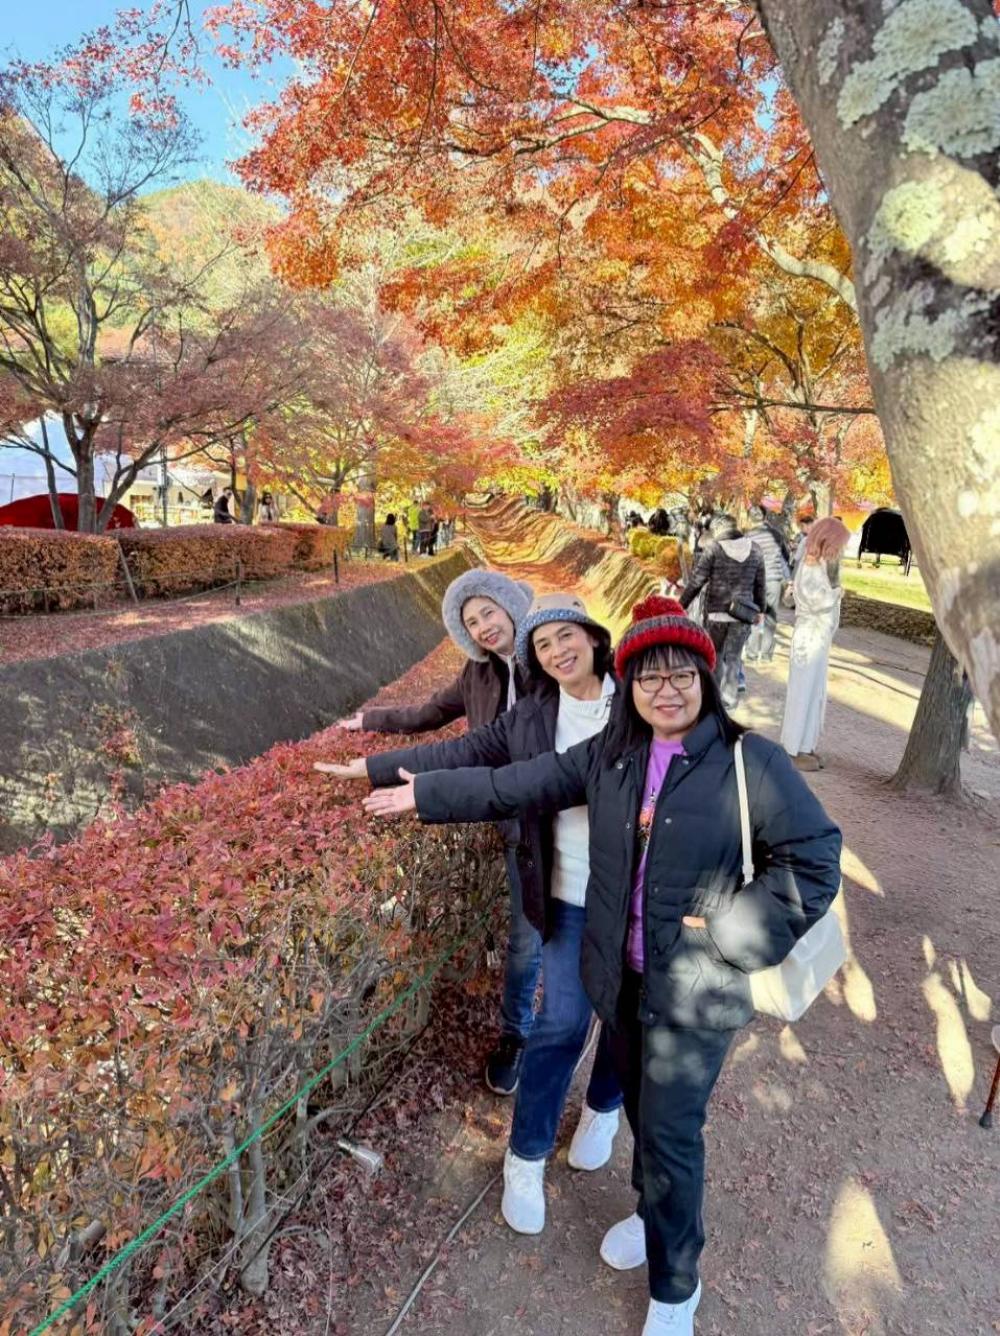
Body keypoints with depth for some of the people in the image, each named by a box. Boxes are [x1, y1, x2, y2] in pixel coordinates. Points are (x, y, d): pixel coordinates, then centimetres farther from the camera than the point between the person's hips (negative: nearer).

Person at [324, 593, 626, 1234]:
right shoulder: (530, 717, -3)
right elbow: (458, 754, 4)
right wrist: (370, 768, 6)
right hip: (571, 897, 0)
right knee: (561, 1024, 4)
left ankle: (604, 1108, 49)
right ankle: (527, 1158, 28)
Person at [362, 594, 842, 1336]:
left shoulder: (752, 762, -17)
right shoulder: (609, 754, -2)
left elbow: (814, 863, -15)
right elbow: (517, 785, 4)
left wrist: (724, 928, -18)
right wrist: (424, 794, 6)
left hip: (695, 990, -4)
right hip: (621, 975, 5)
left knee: (671, 1131, 6)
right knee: (644, 1109, 24)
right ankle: (654, 1212, 52)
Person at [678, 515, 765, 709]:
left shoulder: (713, 549, -7)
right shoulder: (754, 552, 6)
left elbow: (696, 582, -10)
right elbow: (761, 585, 12)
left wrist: (681, 605, -2)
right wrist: (759, 610, 24)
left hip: (716, 612, -2)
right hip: (743, 613, 3)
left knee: (715, 654, 15)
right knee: (733, 657, 9)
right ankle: (728, 698, 7)